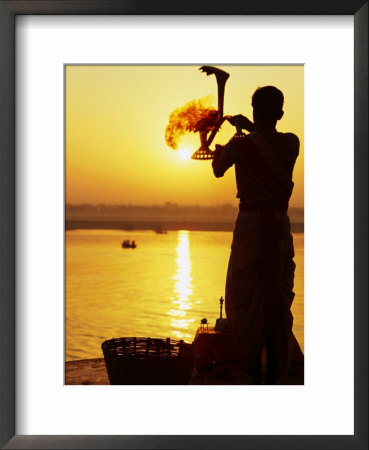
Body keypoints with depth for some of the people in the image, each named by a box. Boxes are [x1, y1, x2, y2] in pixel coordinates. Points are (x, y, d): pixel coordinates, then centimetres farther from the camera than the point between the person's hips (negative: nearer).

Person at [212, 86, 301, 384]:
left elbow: (218, 171, 12)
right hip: (281, 226, 3)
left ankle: (255, 374, 7)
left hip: (250, 225, -3)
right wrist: (250, 128, 31)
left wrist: (219, 152, 32)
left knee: (246, 302, 6)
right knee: (278, 301, 11)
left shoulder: (240, 145, -8)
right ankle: (274, 375, 16)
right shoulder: (292, 143, -1)